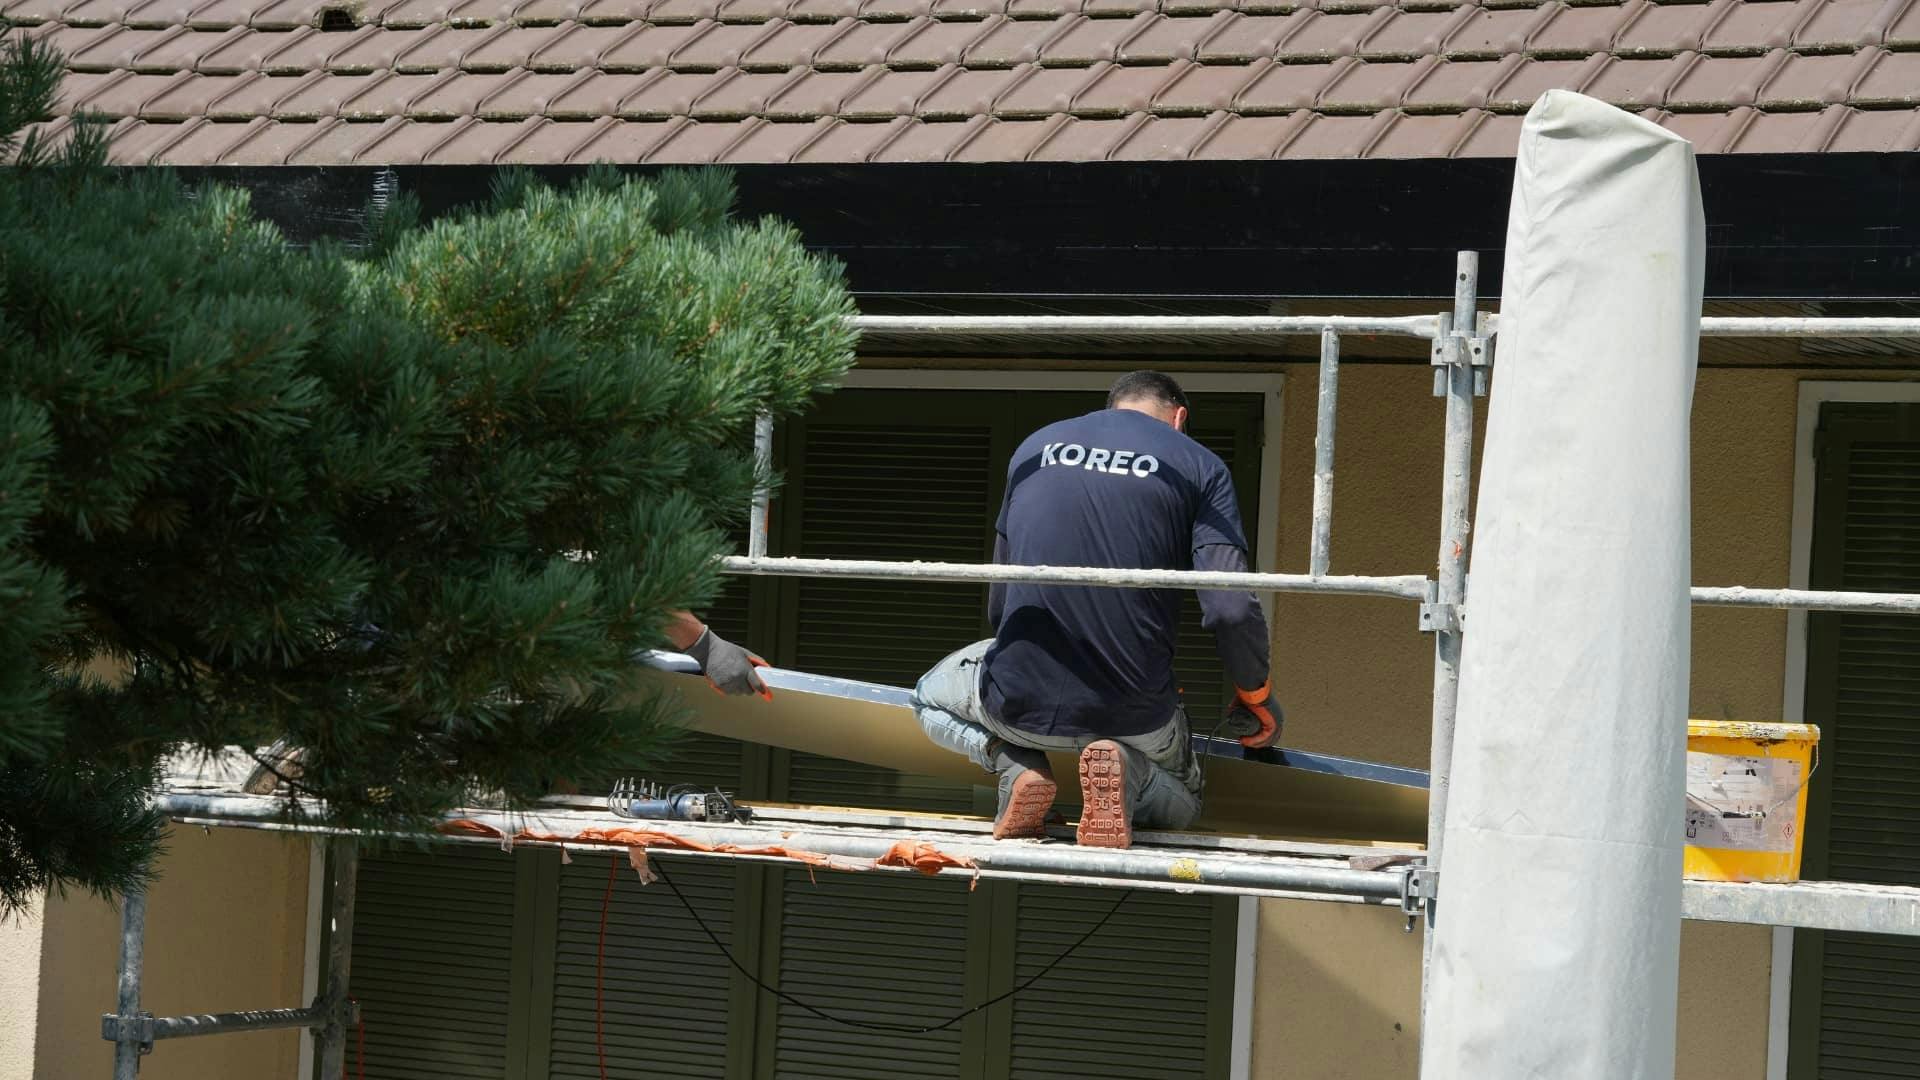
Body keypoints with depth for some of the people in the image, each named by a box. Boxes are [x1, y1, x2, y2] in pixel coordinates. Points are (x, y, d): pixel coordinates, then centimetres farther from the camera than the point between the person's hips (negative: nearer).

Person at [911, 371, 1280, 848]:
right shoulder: (1200, 467, 0)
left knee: (931, 699, 35)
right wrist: (1256, 697, 9)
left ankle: (1015, 766, 3)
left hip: (1019, 704, 1)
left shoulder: (1034, 447, 12)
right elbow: (1231, 611, -10)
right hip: (1135, 714, -1)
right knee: (1179, 804, 32)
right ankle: (1129, 770, -4)